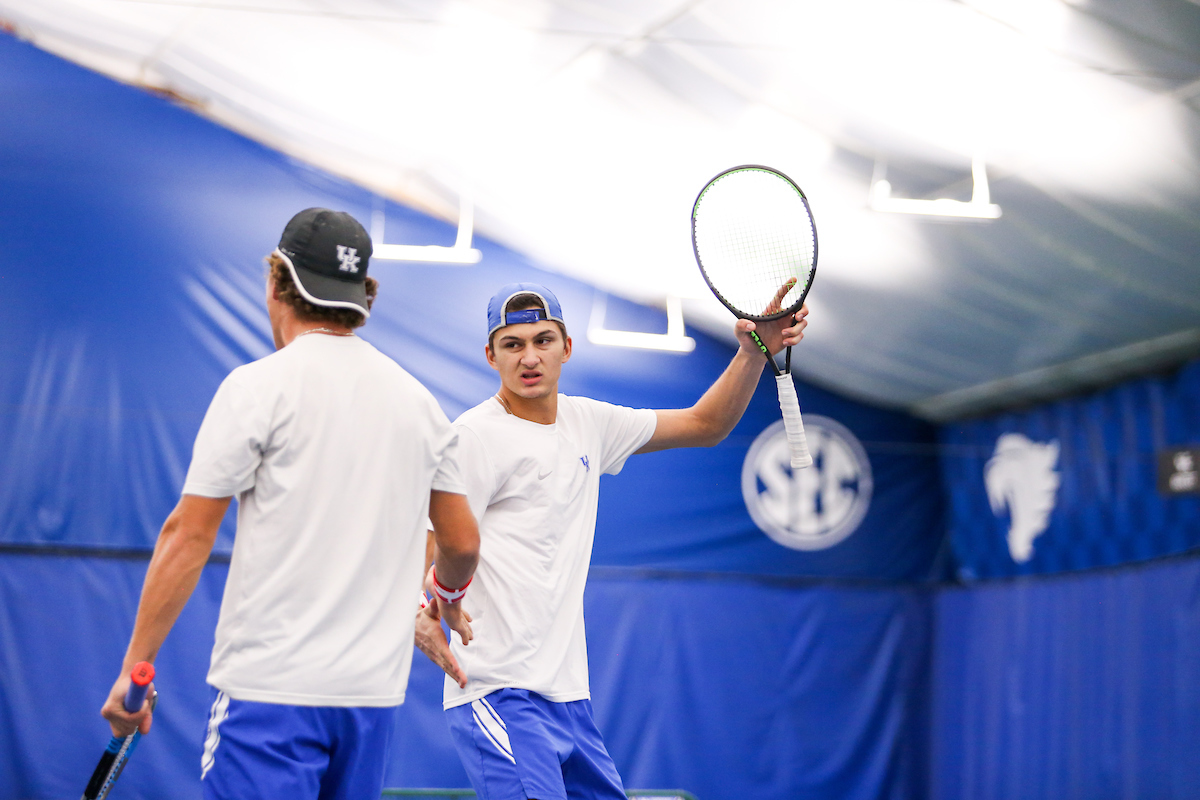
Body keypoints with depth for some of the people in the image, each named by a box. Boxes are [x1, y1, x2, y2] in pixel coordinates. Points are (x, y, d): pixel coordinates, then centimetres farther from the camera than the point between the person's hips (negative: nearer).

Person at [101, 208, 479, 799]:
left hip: (270, 687, -5)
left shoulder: (259, 385, -5)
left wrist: (135, 667, -2)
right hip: (375, 688, 5)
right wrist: (448, 594, 38)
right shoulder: (419, 400, 9)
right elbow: (462, 544, 15)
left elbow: (188, 538, -7)